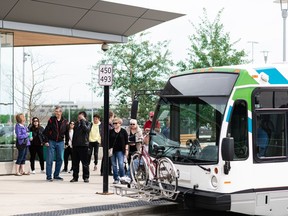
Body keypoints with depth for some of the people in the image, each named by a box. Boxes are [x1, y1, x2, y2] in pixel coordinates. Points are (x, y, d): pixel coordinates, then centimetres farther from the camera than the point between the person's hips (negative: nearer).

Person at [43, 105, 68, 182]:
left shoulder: (65, 121, 2)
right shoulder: (51, 120, -4)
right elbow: (46, 131, -4)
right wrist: (46, 141, -10)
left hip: (60, 142, 3)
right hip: (51, 142, -3)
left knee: (60, 159, 6)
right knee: (49, 159, -4)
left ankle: (56, 175, 18)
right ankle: (48, 176, 2)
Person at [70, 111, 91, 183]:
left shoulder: (87, 123, 1)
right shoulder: (77, 123, 16)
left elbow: (86, 129, -21)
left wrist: (82, 120, -15)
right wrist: (73, 143, 13)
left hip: (83, 145, -5)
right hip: (76, 145, 5)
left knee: (85, 162, -2)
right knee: (75, 162, 7)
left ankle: (86, 177, 5)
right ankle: (75, 176, 14)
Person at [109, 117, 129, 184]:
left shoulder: (123, 131, 2)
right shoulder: (111, 132, 8)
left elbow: (126, 142, 3)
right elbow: (108, 141, 9)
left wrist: (126, 150, -3)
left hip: (120, 150, -3)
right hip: (112, 150, 3)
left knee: (121, 164, -13)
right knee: (114, 165, 6)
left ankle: (122, 177, 0)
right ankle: (116, 179, 12)